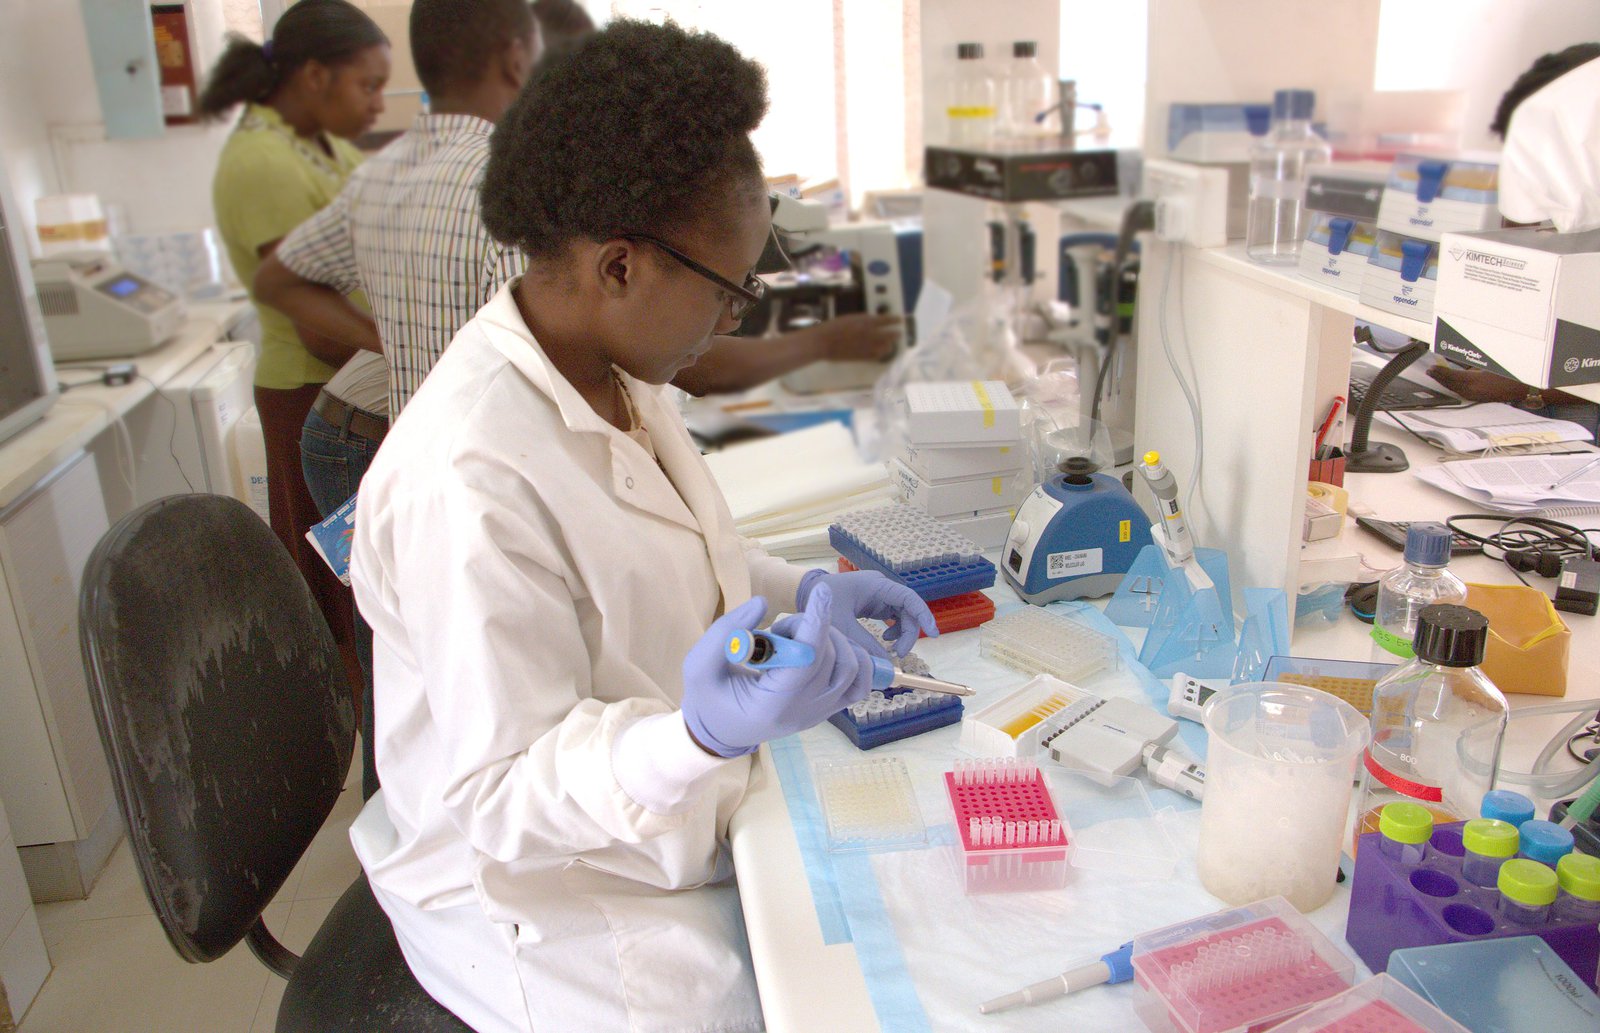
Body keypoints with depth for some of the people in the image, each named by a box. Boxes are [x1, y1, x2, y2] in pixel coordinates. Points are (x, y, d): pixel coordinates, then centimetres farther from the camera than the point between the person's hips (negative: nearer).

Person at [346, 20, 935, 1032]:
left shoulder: (614, 373, -2)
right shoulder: (472, 481, -31)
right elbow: (500, 795, -25)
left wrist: (802, 593, 1)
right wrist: (704, 735, -42)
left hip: (671, 821, 8)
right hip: (556, 902, -8)